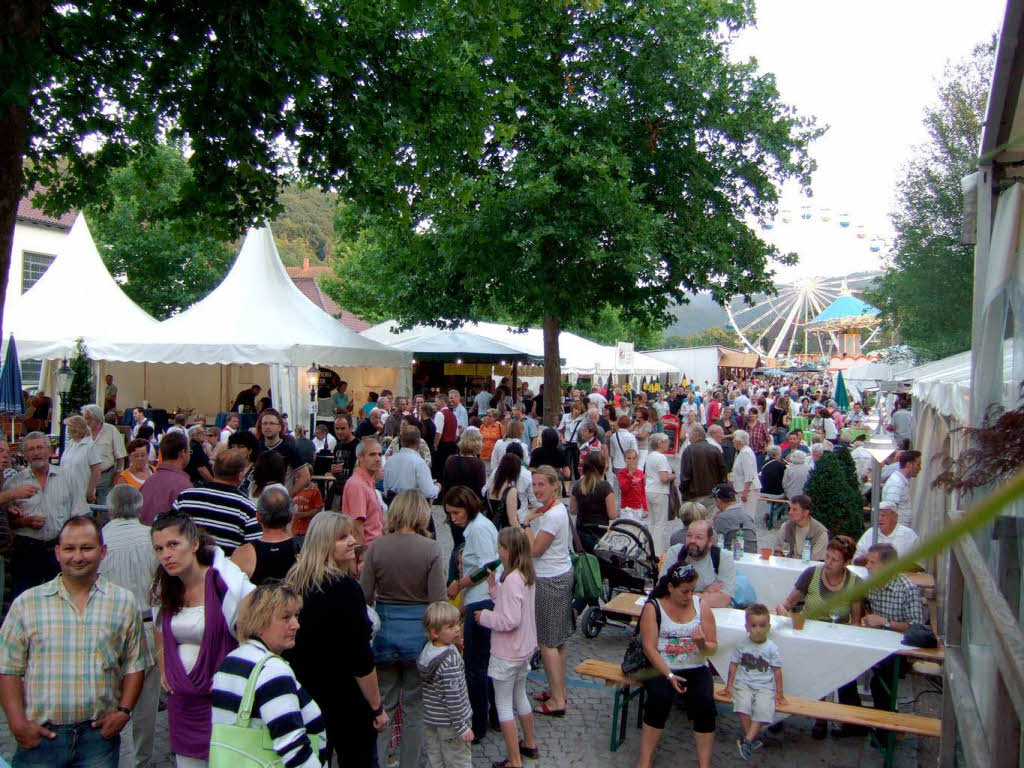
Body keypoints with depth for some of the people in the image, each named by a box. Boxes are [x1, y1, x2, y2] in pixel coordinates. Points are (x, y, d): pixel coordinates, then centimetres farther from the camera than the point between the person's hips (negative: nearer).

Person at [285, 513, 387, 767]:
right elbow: (360, 659, -20)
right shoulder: (344, 588, -21)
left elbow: (293, 647, 10)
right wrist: (377, 708, -11)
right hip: (346, 704, -7)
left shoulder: (293, 583, 0)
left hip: (303, 699, 7)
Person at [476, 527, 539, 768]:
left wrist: (485, 617, -14)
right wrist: (494, 586, 0)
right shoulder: (527, 575, 2)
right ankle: (529, 744, 39)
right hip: (525, 648, 9)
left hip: (507, 653, -9)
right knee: (519, 696, 25)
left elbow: (509, 621, -28)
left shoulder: (512, 579, -27)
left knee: (503, 704, 3)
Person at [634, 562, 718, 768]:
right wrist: (669, 675, -18)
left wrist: (702, 643, -17)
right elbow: (649, 647, -8)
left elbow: (713, 647, 6)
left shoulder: (701, 605, 5)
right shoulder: (653, 607, -3)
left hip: (696, 669, 2)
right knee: (659, 698, -30)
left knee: (705, 703, -26)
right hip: (661, 668, -2)